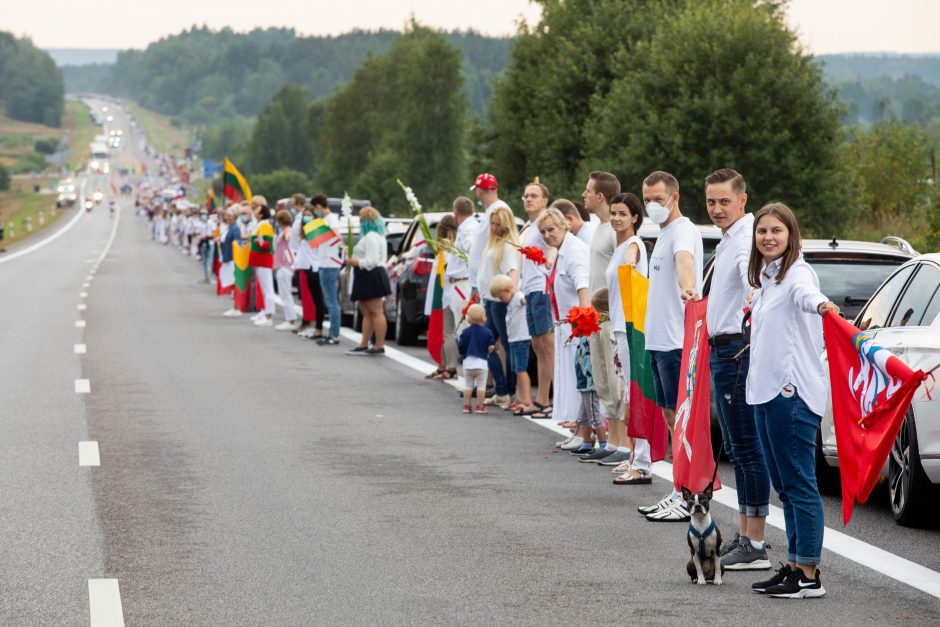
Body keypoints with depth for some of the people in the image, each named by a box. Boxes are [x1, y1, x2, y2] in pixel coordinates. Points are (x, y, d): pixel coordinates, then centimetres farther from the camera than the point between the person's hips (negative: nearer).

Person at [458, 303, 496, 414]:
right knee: (481, 385, 2)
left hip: (468, 362, 2)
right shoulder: (487, 332, -4)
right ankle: (480, 406, -1)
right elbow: (491, 347, -7)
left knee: (468, 385, 10)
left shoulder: (465, 332, -1)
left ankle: (466, 406, 10)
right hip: (482, 362, -2)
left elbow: (461, 348, -2)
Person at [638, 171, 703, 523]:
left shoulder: (683, 231, -12)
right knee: (671, 416, 13)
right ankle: (680, 493, 20)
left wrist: (688, 289, -54)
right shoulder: (663, 234, 19)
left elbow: (684, 262, -35)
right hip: (659, 340, 10)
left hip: (676, 342, -10)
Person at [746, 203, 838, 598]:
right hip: (765, 390, 10)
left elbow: (805, 292, -35)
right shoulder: (764, 278, 17)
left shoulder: (797, 272, -10)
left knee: (799, 484, -8)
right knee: (784, 487, 12)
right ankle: (794, 566, 18)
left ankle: (809, 576, -7)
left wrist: (820, 305, -56)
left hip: (793, 393, -10)